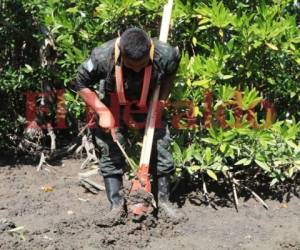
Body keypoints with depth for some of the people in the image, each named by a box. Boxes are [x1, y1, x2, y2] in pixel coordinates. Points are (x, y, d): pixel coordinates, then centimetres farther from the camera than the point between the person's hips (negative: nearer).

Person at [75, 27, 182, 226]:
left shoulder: (164, 55, -32)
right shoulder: (103, 57, -36)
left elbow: (171, 72, -4)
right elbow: (82, 84, -18)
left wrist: (162, 101, -8)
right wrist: (103, 112, -24)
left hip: (148, 104, 1)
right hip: (114, 107, -1)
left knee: (161, 148, 1)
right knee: (110, 153, -4)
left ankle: (164, 200, 18)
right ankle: (117, 205, 8)